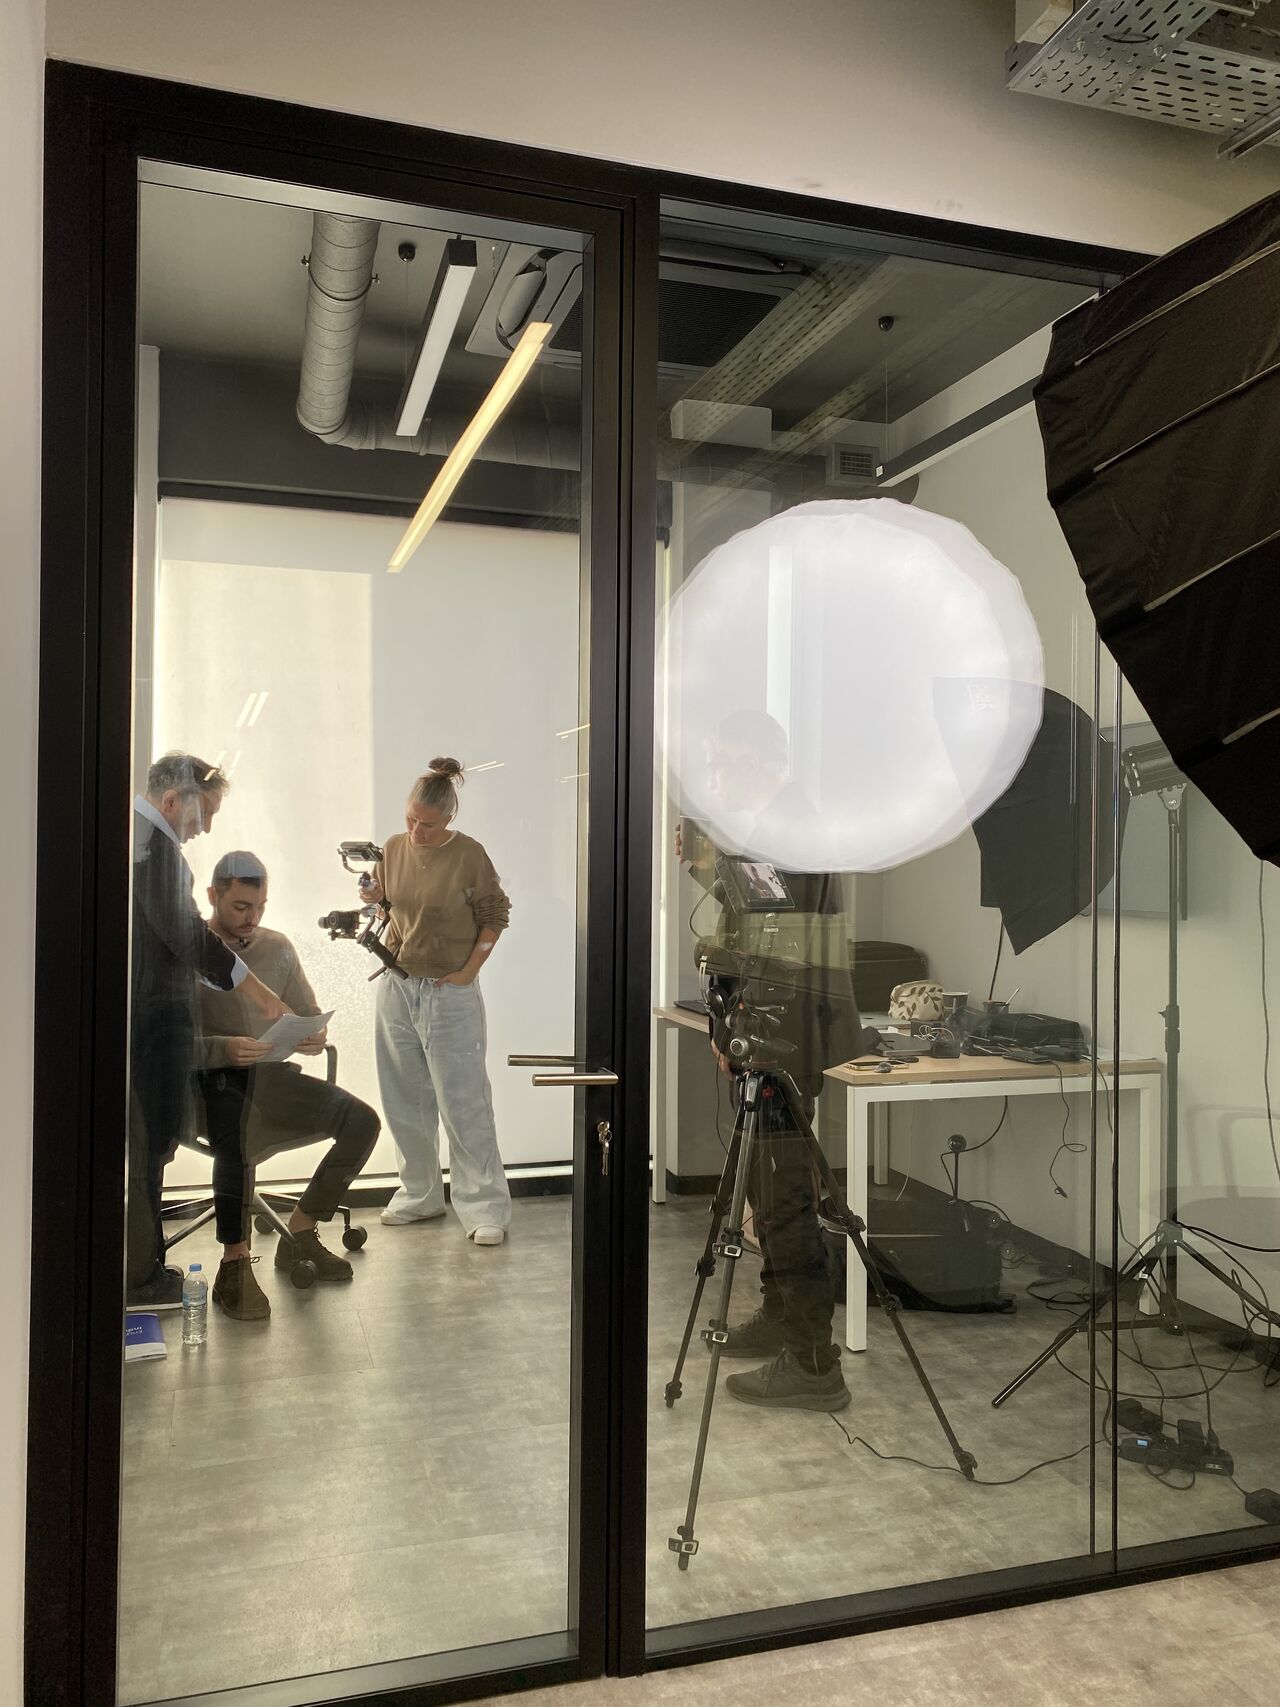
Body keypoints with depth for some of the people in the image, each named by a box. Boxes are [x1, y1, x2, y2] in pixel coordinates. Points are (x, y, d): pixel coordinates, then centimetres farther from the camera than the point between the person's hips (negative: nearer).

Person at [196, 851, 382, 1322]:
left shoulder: (277, 947, 12)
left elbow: (308, 1015, 16)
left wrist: (315, 1037, -9)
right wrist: (224, 1049, -30)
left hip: (269, 1075, 6)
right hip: (212, 1078, -5)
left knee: (361, 1120, -13)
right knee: (238, 1136, -38)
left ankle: (300, 1234, -1)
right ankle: (234, 1266, -26)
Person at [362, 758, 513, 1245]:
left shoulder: (469, 855, -11)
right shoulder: (394, 849, 3)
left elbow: (495, 916, -2)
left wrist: (470, 970, -8)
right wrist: (370, 898, -6)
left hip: (449, 992, -5)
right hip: (395, 986, 5)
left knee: (463, 1103, -5)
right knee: (404, 1100, 13)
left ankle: (485, 1209, 2)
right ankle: (419, 1196, 27)